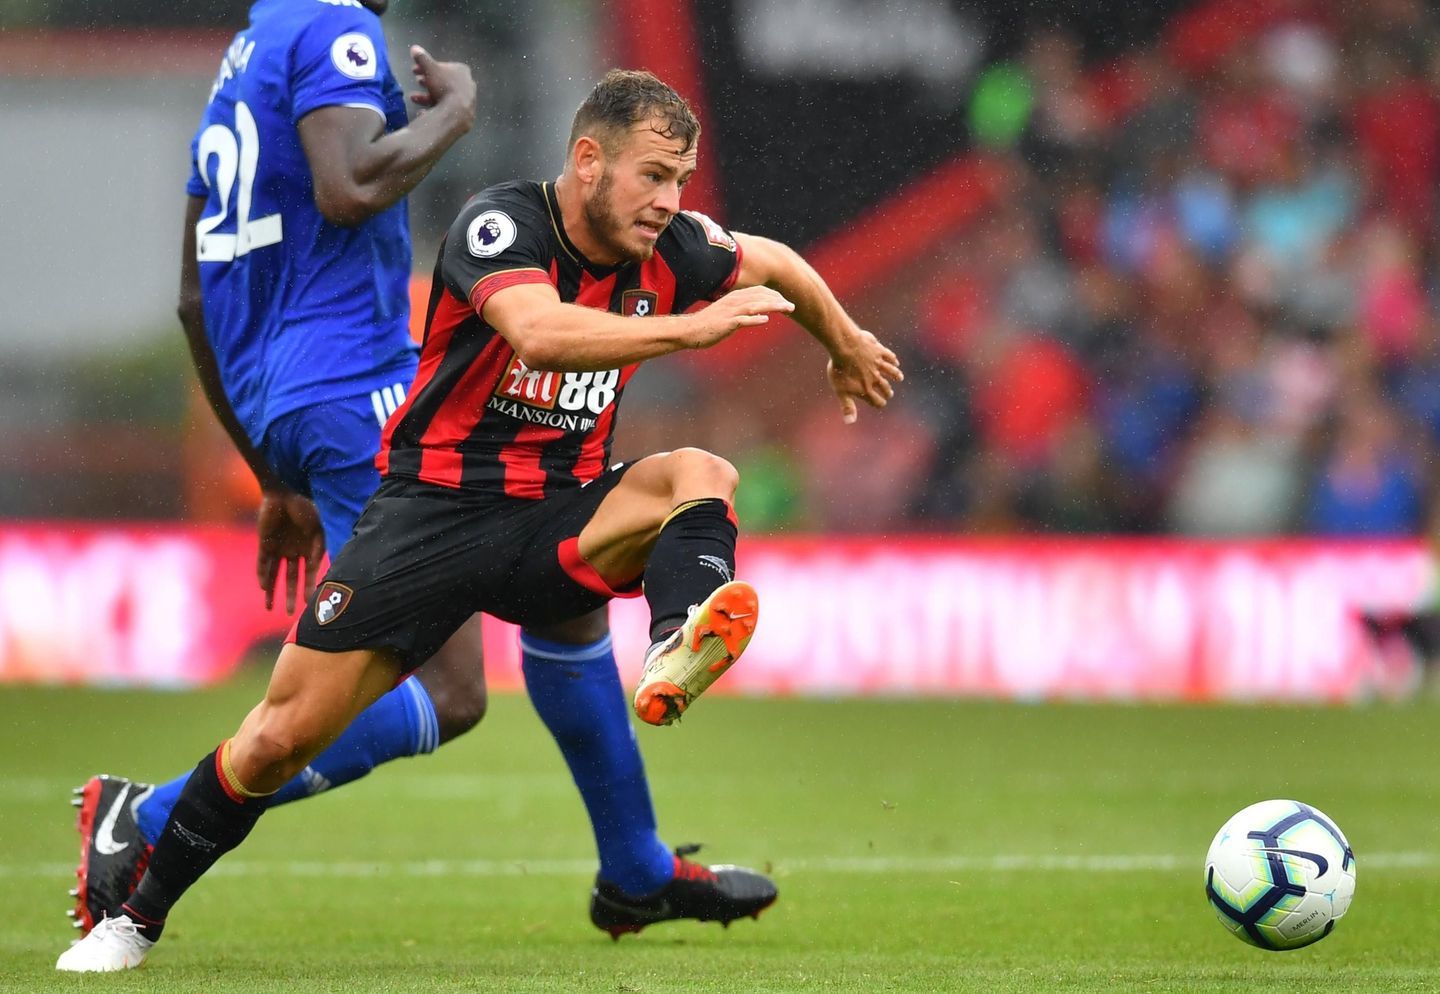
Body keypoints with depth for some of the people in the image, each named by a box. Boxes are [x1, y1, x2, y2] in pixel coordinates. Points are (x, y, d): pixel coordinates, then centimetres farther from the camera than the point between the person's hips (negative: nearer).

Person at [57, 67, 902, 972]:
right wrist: (694, 328, -39)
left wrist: (847, 345, 36)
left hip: (556, 517, 4)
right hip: (433, 513, -4)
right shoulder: (501, 226, -17)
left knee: (702, 476, -25)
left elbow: (773, 262, 22)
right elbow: (542, 332, -38)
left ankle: (677, 656, -52)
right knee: (283, 737, -6)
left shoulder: (667, 251, 0)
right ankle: (138, 913, 13)